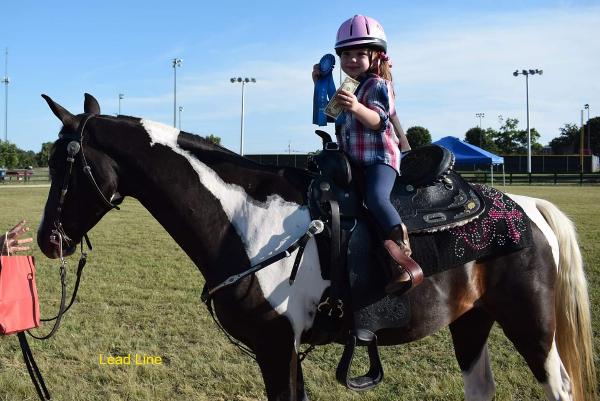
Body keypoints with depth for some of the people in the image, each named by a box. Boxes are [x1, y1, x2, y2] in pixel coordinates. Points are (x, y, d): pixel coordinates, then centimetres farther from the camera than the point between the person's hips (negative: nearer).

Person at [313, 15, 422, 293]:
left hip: (379, 156, -10)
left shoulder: (377, 85, -5)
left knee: (375, 196, -33)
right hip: (353, 160, 10)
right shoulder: (349, 87, 20)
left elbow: (378, 121, -21)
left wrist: (356, 108, -42)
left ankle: (404, 258, -39)